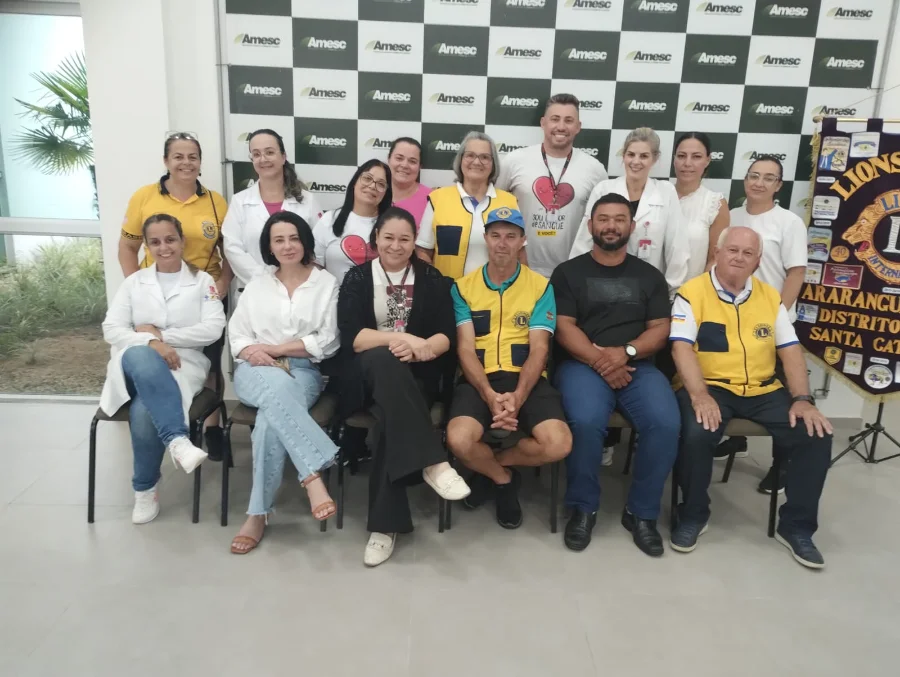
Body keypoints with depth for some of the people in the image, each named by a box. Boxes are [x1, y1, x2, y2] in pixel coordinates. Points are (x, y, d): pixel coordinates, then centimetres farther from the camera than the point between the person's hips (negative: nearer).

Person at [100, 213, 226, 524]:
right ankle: (177, 439, -48)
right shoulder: (134, 281, 16)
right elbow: (111, 329, 4)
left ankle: (145, 487, -16)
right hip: (135, 362, 1)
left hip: (182, 363, -1)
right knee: (141, 356, -40)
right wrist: (151, 342, -16)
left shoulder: (203, 281, 11)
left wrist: (161, 334, -8)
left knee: (144, 411, -34)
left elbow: (213, 329, -3)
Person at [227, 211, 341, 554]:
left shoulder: (326, 282, 7)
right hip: (257, 372, 2)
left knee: (271, 417, -34)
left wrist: (275, 349, -9)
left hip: (304, 372, -1)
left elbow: (327, 341, -2)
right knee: (276, 386, -38)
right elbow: (236, 335, 12)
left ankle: (258, 514, -26)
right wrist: (252, 351, -12)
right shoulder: (257, 284, 18)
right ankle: (313, 476, -45)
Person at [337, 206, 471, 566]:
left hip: (417, 376, 1)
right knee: (384, 360, -36)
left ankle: (386, 523, -24)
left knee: (391, 415, -32)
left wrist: (419, 348, -20)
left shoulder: (431, 279, 9)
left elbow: (447, 336, 1)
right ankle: (432, 462, -38)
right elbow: (351, 338, -8)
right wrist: (402, 338, -19)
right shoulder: (357, 278, 6)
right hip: (368, 374, 0)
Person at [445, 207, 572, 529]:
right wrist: (490, 396, -19)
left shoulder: (541, 287, 7)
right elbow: (465, 349, -1)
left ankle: (490, 466, 7)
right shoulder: (463, 287, 8)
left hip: (527, 379, 1)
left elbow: (538, 350, -2)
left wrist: (517, 397, -20)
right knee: (459, 440, -30)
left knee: (559, 444, -26)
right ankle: (504, 479, 7)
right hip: (479, 380, 0)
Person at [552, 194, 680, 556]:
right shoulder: (568, 272, 9)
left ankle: (641, 512, -4)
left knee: (665, 423, -26)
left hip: (638, 366, 3)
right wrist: (600, 360, -15)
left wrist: (625, 352, -12)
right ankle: (583, 508, -8)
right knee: (586, 421, -33)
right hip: (582, 364, -2)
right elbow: (564, 328, -2)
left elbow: (660, 330, 7)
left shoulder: (650, 275, 16)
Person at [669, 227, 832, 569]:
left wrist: (803, 399, -5)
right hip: (710, 387, -4)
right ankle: (693, 515, -5)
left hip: (763, 390, 5)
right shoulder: (692, 293, -3)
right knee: (696, 434, -33)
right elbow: (682, 347, -14)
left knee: (817, 435, -14)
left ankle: (796, 526, 5)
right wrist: (699, 396, -27)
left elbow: (791, 350, 9)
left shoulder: (770, 296, 12)